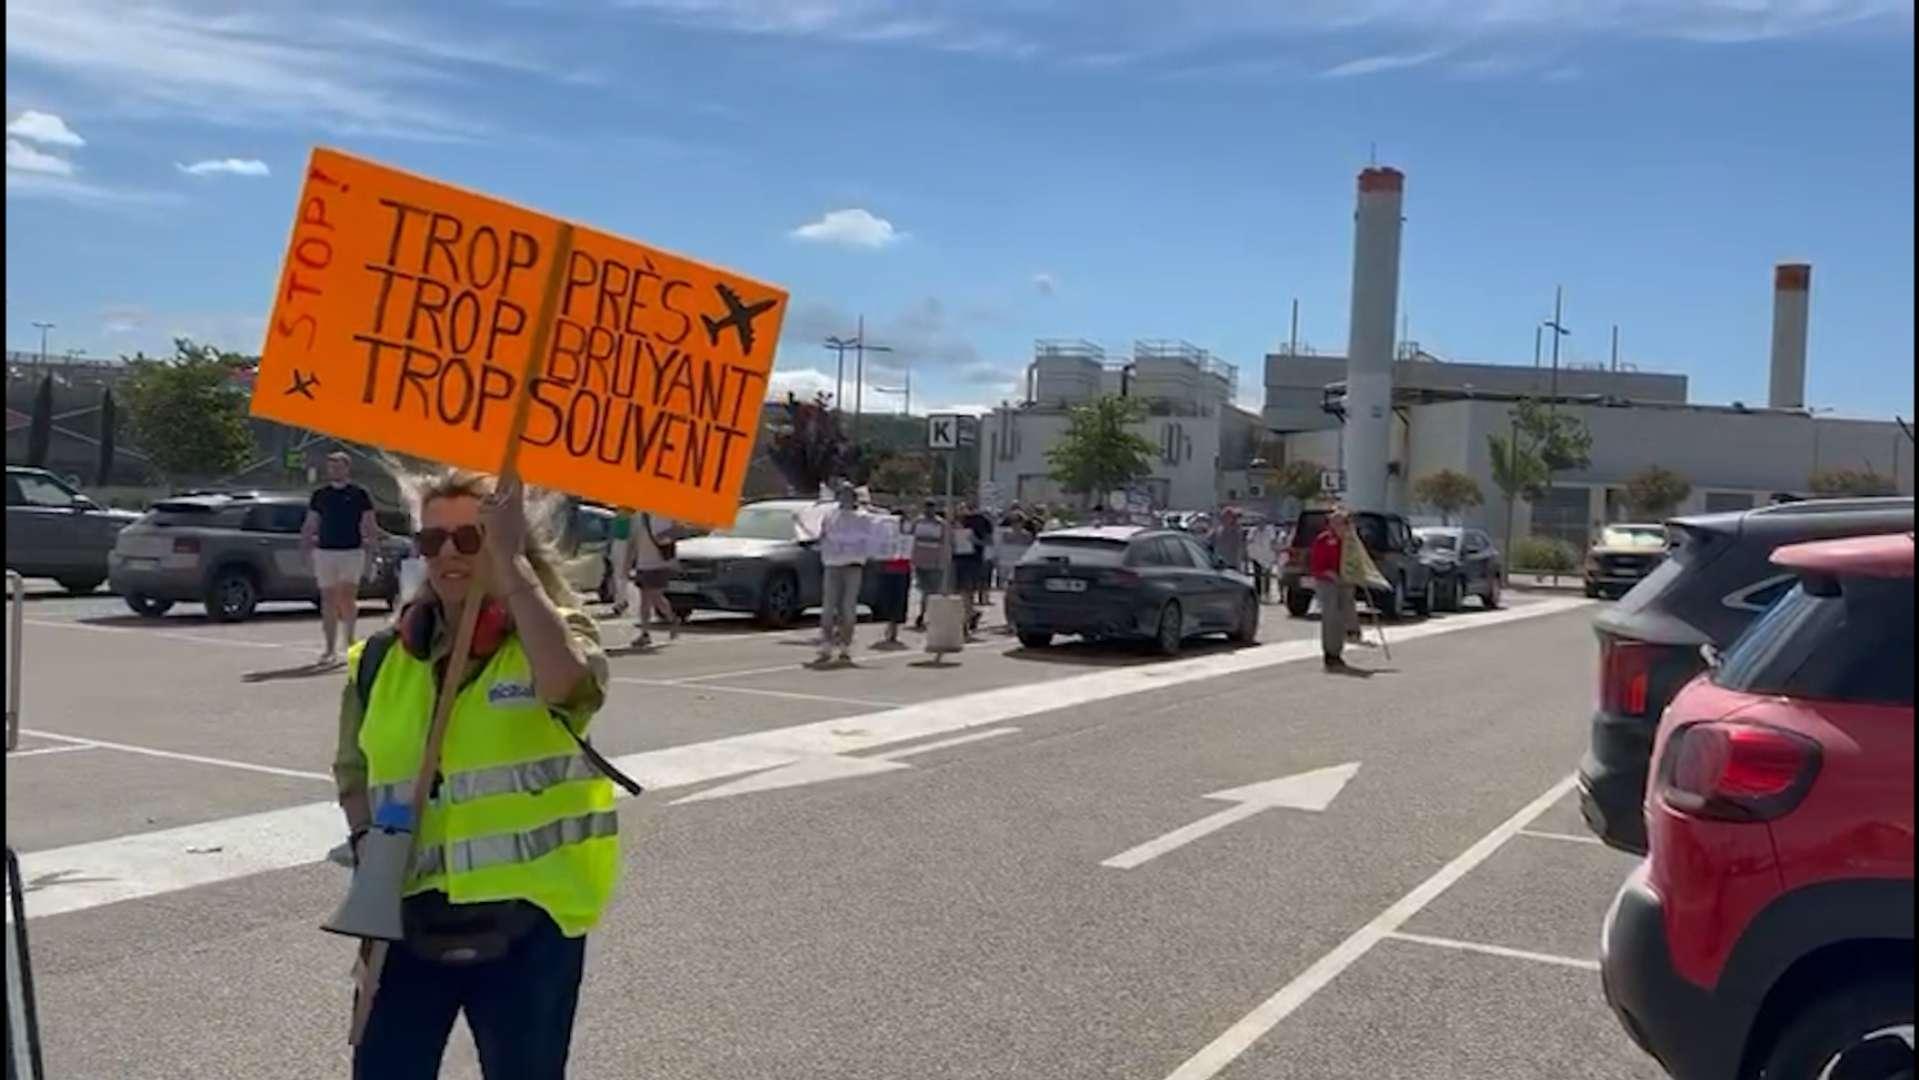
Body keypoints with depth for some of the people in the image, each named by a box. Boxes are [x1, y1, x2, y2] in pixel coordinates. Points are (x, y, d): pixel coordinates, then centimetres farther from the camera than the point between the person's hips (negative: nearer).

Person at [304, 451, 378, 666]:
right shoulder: (320, 495, 12)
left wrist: (368, 540, -7)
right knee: (328, 600, 4)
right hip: (324, 551, 3)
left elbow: (370, 525, 7)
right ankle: (331, 649, 9)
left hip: (352, 552, -3)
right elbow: (310, 524, 16)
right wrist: (306, 539, 1)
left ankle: (350, 638, 6)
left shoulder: (359, 494, 4)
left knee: (347, 596, -14)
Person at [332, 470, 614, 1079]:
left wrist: (510, 563, -29)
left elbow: (566, 681, -31)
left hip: (526, 921, -4)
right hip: (410, 919, 4)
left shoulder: (554, 632, -5)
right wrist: (366, 839, 1)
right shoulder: (386, 658, 7)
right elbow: (355, 770, 20)